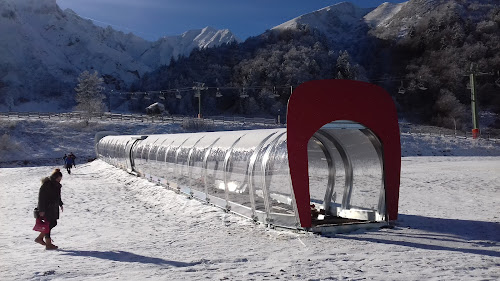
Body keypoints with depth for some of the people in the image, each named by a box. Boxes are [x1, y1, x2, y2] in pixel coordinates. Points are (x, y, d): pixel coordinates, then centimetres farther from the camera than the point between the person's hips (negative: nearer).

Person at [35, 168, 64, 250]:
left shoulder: (56, 185, 8)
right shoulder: (46, 185, -20)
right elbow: (41, 197, -20)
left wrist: (60, 204, 25)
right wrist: (41, 210, -22)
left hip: (53, 208, 9)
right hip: (46, 209, -9)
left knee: (53, 223, 13)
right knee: (48, 225, -4)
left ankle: (39, 238, 27)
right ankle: (48, 244, 5)